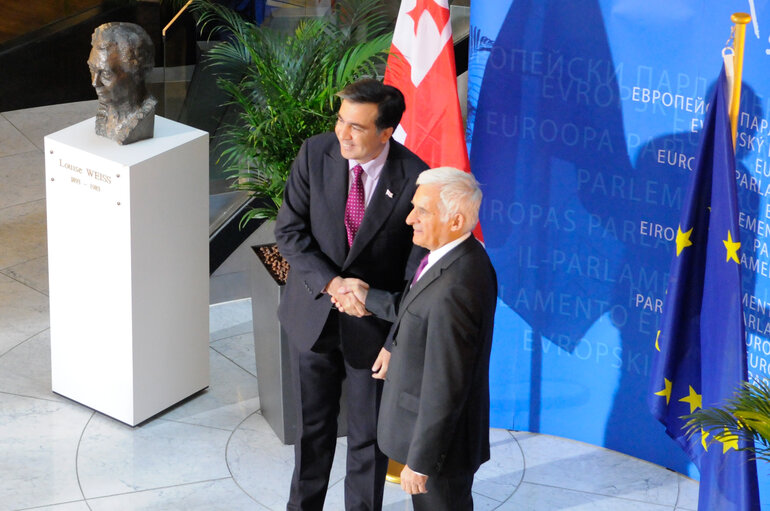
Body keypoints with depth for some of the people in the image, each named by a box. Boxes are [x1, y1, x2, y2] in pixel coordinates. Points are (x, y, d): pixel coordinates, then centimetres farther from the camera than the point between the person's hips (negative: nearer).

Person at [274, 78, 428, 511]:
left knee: (369, 434, 14)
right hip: (314, 311, 3)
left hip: (374, 324, -2)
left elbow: (418, 268, -14)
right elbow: (289, 229, -6)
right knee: (312, 425, 20)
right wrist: (329, 282, -19)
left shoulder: (414, 179, -20)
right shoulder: (316, 154, -12)